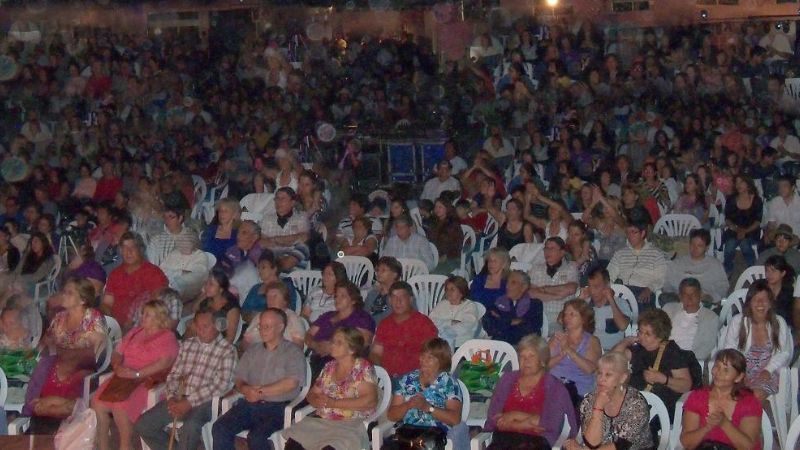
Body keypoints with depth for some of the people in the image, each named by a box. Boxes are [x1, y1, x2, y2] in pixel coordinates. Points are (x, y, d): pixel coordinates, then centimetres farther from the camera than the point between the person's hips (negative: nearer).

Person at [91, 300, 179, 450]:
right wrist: (117, 366, -2)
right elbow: (117, 353, 22)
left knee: (120, 406, -31)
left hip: (148, 381, -6)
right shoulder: (134, 332, 22)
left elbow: (164, 362, -16)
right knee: (97, 402, -18)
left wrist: (136, 374, -21)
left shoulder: (167, 337, -1)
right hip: (124, 379, 6)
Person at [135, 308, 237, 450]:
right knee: (142, 425, -7)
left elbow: (220, 385, -13)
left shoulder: (227, 350, -5)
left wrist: (189, 402, -18)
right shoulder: (187, 344, 14)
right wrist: (171, 397, -6)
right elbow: (174, 374, 14)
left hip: (204, 402, -6)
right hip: (179, 399, 6)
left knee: (190, 428, -37)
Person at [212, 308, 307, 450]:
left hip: (276, 407, -5)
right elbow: (239, 379, 16)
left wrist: (261, 392, -9)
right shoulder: (251, 352, 22)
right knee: (220, 428, -19)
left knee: (256, 436, -32)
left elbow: (292, 383, -10)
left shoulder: (293, 352, 4)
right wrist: (246, 389, -9)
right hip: (248, 405, 5)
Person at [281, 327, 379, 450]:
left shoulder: (363, 368, -2)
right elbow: (312, 394, 19)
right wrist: (318, 401, -6)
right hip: (322, 421, 6)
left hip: (351, 425, -5)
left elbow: (370, 400, -14)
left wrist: (333, 403, -14)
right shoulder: (329, 366, 16)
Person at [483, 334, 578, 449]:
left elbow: (553, 424, -5)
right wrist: (531, 423, -2)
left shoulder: (555, 387, 9)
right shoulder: (507, 379, 18)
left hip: (536, 440, -2)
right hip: (504, 438, 2)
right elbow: (493, 419, 8)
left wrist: (516, 416, -2)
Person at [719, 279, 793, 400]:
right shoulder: (737, 321, 1)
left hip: (766, 374, 0)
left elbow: (785, 353, 6)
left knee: (757, 394, -30)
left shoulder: (779, 323, 4)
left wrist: (768, 370, -9)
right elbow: (729, 350, 2)